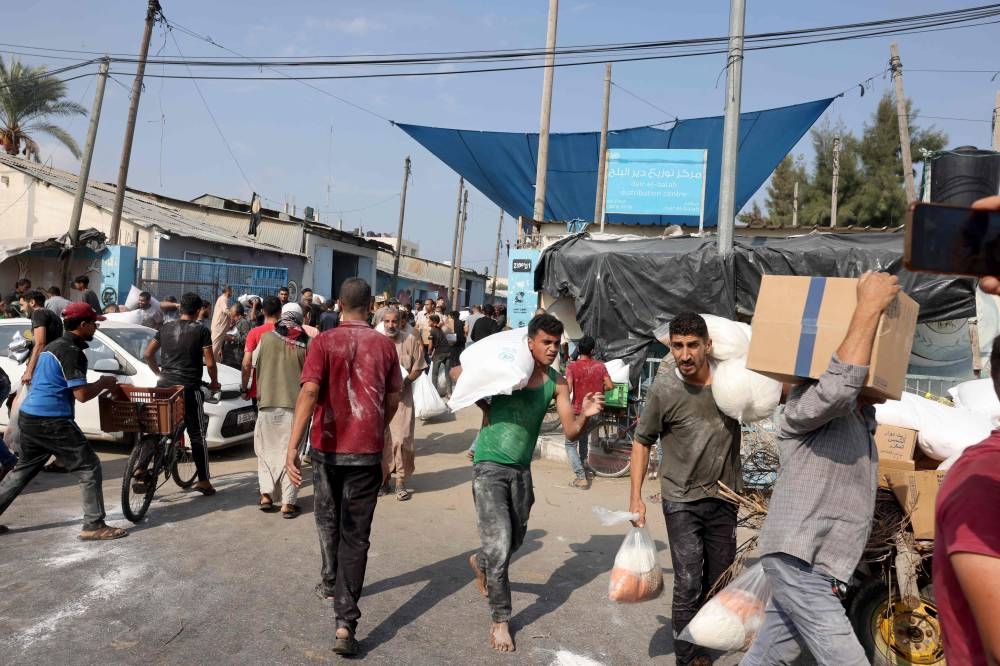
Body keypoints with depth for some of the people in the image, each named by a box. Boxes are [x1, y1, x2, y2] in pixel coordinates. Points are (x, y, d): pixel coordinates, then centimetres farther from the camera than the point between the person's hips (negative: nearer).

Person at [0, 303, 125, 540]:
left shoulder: (53, 346, 16)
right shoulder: (72, 352, -15)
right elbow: (82, 394, -20)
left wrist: (99, 384, 17)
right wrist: (104, 383, -3)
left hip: (29, 416, 10)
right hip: (51, 421, -10)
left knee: (24, 469, 22)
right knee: (89, 467, -4)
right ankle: (94, 526, -2)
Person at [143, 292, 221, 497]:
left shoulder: (166, 328, 10)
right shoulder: (201, 331, -5)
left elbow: (147, 355, 11)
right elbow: (210, 363, -8)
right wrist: (214, 383, 8)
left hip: (164, 385, 4)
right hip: (189, 388, -4)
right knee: (197, 435, 3)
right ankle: (203, 481, 6)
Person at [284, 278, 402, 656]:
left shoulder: (324, 342, -6)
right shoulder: (384, 344, 0)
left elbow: (309, 392, -18)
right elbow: (393, 399, 5)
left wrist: (292, 445, -22)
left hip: (328, 447, 0)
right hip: (367, 449, 0)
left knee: (328, 520, 24)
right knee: (356, 535, 3)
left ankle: (332, 585, 44)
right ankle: (345, 624, -3)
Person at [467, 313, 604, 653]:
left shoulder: (556, 383, -4)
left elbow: (571, 432, -6)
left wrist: (585, 415, -26)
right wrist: (483, 404, -10)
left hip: (521, 471, 5)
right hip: (490, 467, -5)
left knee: (515, 539, 21)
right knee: (499, 545, -9)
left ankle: (480, 562, 53)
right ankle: (500, 620, 10)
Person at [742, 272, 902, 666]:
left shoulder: (862, 416, 17)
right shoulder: (808, 404, -14)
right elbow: (838, 387, -33)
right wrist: (869, 307, -29)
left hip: (811, 565, 9)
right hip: (800, 562, -9)